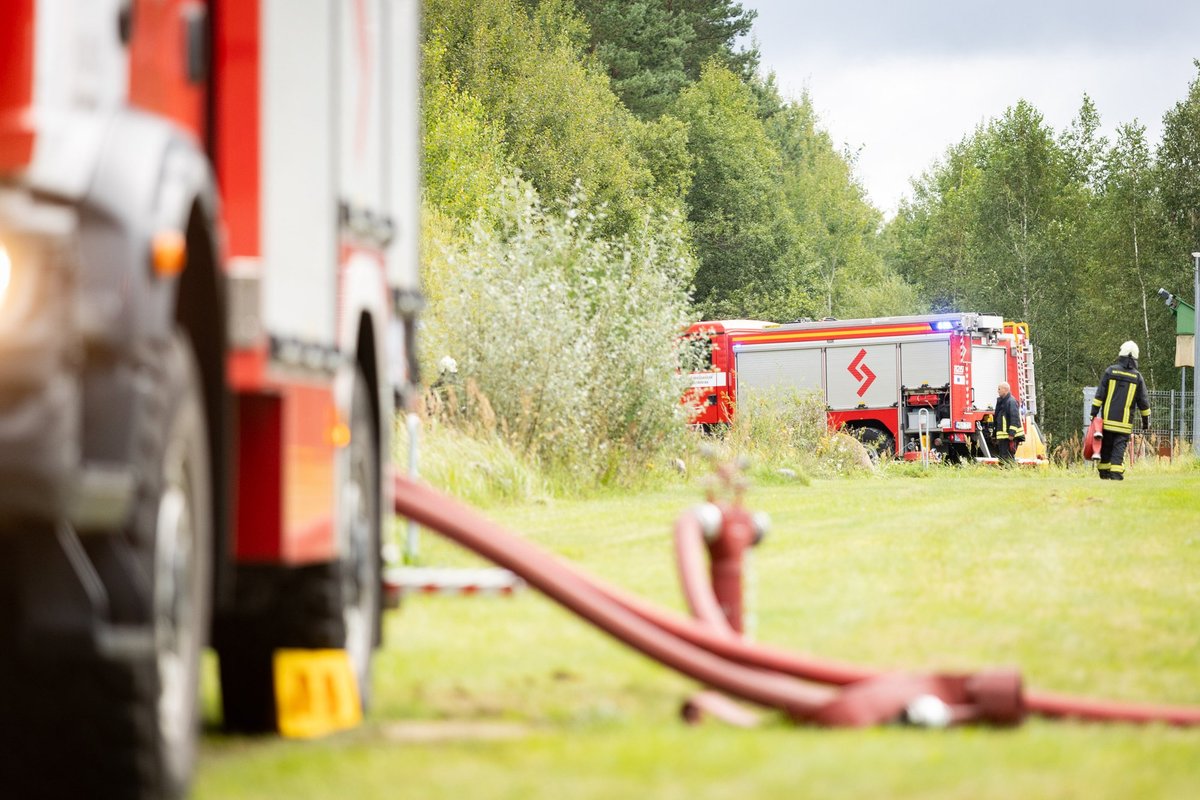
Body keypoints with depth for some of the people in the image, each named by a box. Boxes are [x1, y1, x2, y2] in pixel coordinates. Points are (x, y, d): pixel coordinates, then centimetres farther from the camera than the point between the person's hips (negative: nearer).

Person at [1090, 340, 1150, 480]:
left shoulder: (1110, 371, 0)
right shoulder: (1137, 377, 2)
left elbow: (1100, 394, -3)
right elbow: (1143, 401, 5)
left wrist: (1094, 412, 0)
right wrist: (1146, 420, 14)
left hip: (1107, 419, 1)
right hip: (1125, 421, -1)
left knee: (1106, 447, 10)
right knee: (1119, 447, -3)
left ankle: (1104, 473, 15)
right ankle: (1116, 474, -13)